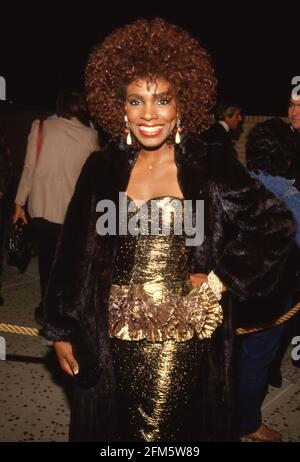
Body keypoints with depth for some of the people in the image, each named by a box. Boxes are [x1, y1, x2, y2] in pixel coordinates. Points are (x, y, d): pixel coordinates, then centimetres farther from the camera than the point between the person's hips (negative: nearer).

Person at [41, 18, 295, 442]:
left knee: (182, 433, 13)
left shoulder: (213, 166, -7)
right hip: (114, 341, 3)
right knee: (114, 429, 18)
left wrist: (223, 278, -9)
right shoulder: (103, 168, 0)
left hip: (188, 341, -2)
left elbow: (278, 227, -4)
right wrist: (61, 329, 5)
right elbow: (74, 253, 3)